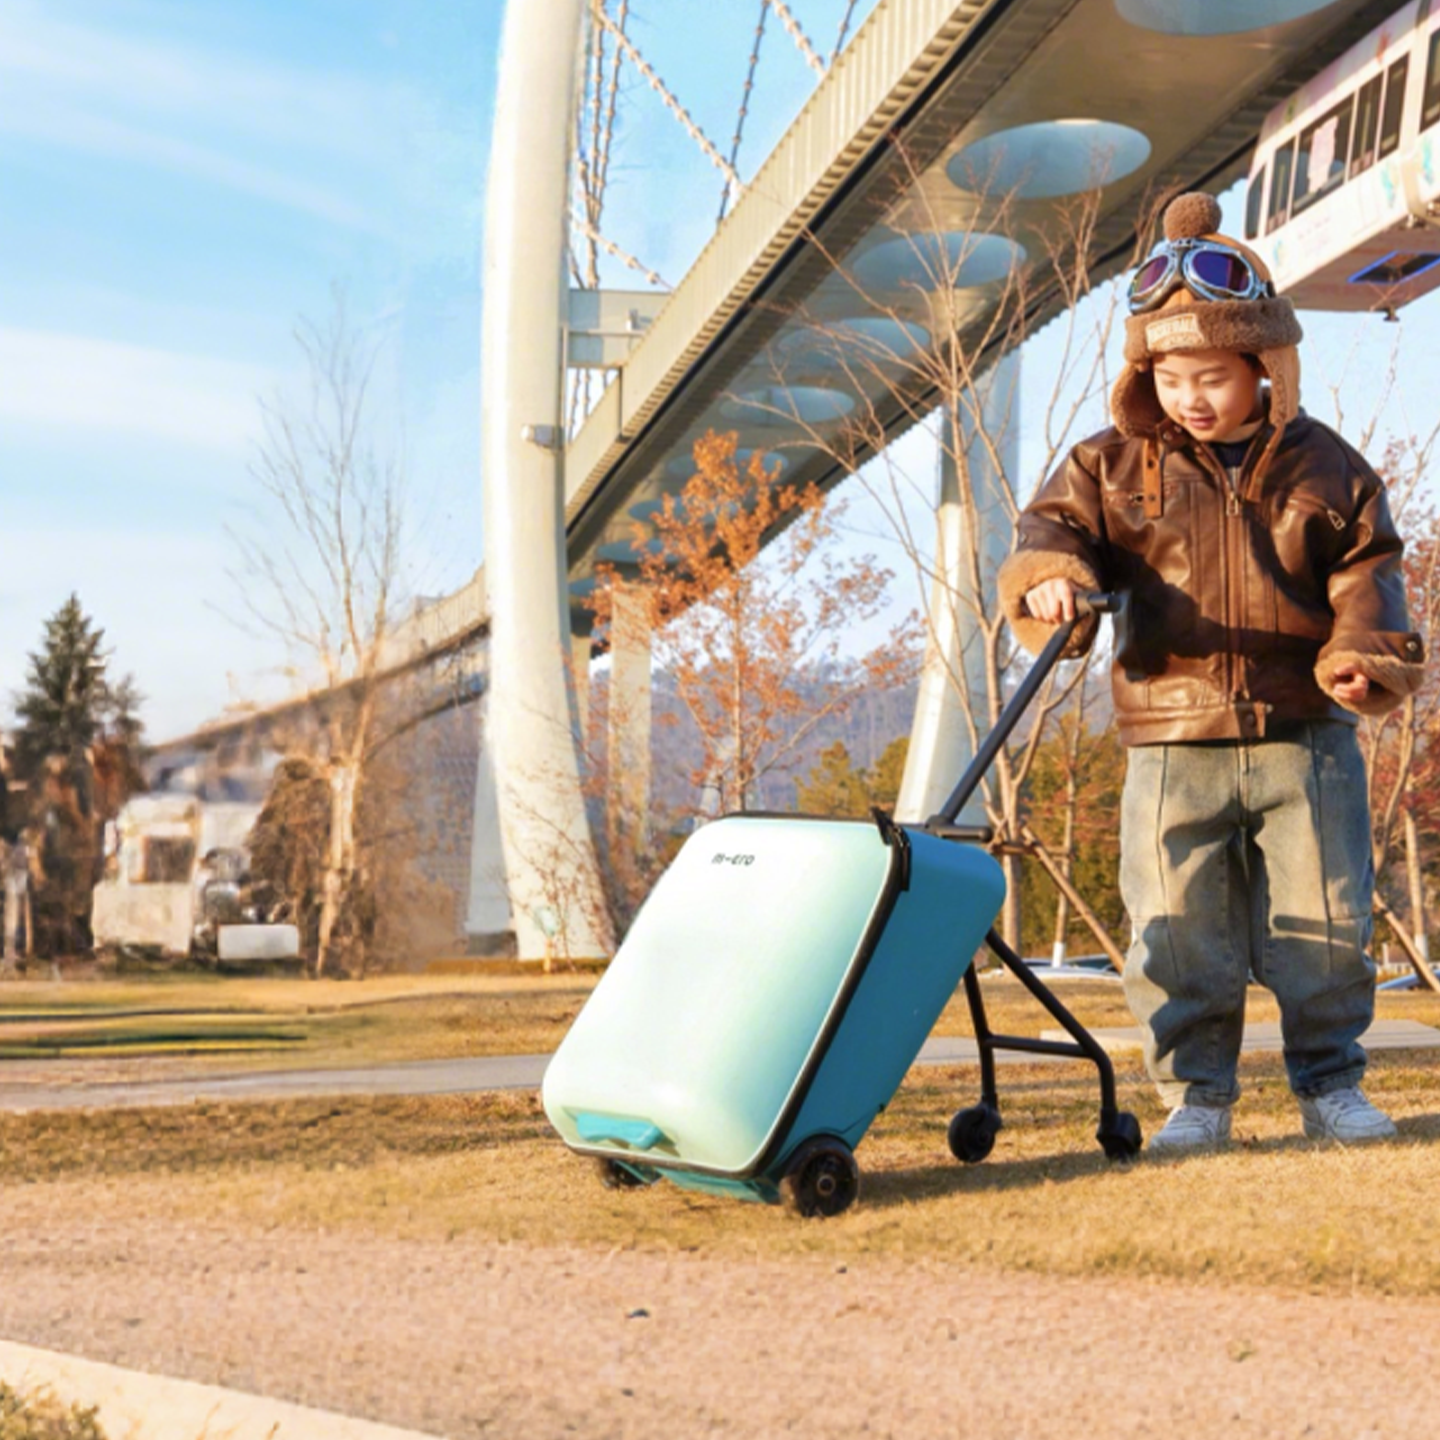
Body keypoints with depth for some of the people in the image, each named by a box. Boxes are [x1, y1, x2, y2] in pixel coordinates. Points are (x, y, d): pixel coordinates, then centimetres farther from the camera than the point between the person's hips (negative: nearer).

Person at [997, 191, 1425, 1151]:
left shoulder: (1324, 468, 4)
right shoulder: (1116, 464, 4)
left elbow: (1367, 572, 5)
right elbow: (1058, 523, 2)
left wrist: (1364, 656, -12)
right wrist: (1053, 576, -22)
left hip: (1306, 738, 0)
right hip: (1172, 744, 0)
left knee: (1323, 922, 5)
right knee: (1180, 935, 1)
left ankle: (1331, 1084, 19)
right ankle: (1196, 1096, 13)